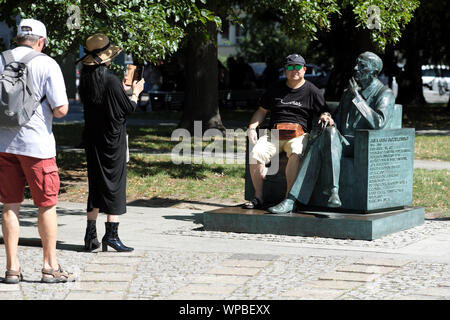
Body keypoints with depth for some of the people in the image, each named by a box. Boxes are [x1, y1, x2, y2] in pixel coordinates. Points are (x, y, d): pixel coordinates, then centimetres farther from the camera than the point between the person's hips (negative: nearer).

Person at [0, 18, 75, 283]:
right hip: (35, 143, -4)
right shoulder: (47, 64, -7)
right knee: (47, 206, 6)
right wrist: (62, 104, 10)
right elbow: (61, 110, -12)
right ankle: (51, 267, 11)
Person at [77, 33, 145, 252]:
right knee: (114, 185, 0)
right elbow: (128, 108, -9)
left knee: (95, 185, 12)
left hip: (92, 139, 6)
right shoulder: (111, 81, -17)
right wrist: (135, 92, 10)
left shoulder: (85, 80, 3)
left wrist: (123, 90, 23)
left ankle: (91, 234, 12)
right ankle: (111, 234, -1)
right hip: (113, 140, -6)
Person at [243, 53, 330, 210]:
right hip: (274, 133, 3)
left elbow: (324, 114, 9)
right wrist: (252, 128, 6)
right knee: (255, 153, -25)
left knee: (296, 154, -37)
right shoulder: (275, 89, 20)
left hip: (299, 134, -3)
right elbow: (262, 110, 23)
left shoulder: (312, 91, 11)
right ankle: (258, 197, -17)